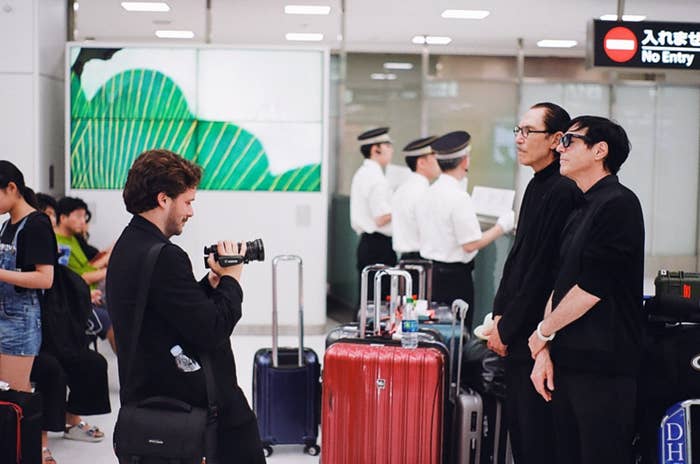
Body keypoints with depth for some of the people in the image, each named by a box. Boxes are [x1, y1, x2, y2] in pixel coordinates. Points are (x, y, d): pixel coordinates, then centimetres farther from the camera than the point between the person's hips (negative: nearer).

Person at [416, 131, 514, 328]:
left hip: (429, 268, 8)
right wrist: (501, 227, -8)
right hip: (454, 275, -8)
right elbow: (471, 244, -18)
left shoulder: (429, 193, 6)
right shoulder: (459, 197, -18)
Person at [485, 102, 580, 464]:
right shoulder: (536, 187, 14)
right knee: (518, 428, 15)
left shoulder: (562, 192, -16)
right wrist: (500, 315, 10)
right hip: (516, 336, 9)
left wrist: (508, 327, -12)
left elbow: (544, 270, -18)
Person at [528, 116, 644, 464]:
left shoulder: (618, 204, -12)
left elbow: (592, 287, -17)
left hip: (602, 366, -9)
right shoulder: (581, 211, 17)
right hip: (568, 363, 9)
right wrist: (546, 350, 6)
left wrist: (544, 332, -5)